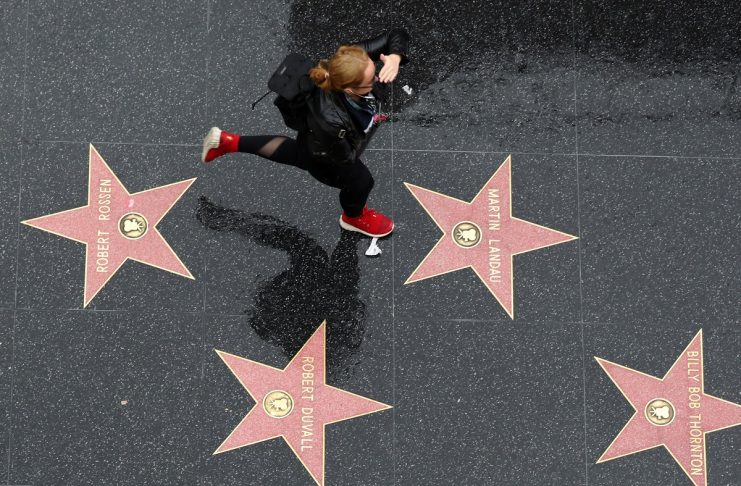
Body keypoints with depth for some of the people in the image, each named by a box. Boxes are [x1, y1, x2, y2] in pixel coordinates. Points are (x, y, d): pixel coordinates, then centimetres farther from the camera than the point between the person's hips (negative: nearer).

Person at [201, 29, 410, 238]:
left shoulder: (357, 59, -39)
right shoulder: (331, 121, -49)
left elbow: (397, 35, -26)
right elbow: (346, 157, -29)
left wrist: (395, 57, -47)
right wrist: (373, 123, -22)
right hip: (322, 158, -6)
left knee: (300, 153, 36)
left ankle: (227, 141, 51)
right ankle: (354, 217, 52)